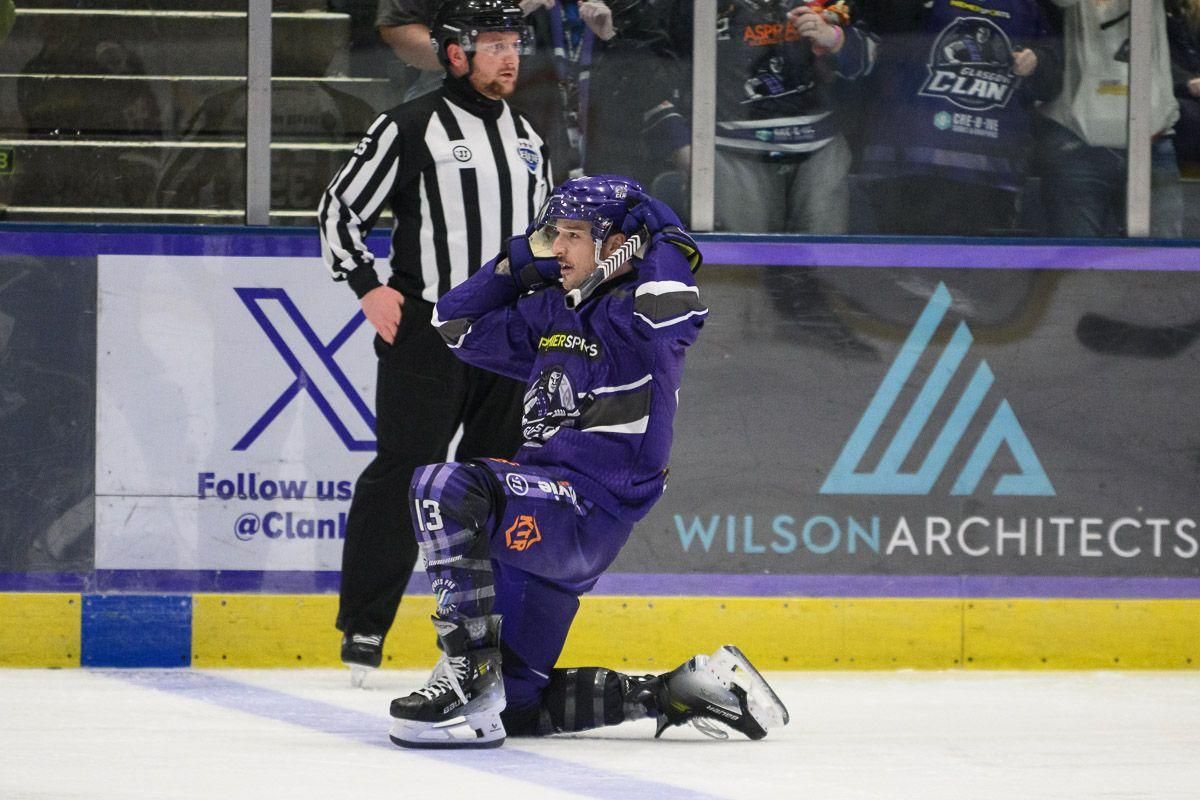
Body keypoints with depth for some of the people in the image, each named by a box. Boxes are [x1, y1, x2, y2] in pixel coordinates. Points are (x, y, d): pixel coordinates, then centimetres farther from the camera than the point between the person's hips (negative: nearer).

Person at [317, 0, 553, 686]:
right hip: (425, 329, -6)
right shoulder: (411, 129, -4)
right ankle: (362, 628, -3)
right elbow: (340, 210, -2)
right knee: (404, 474, -8)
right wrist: (369, 286, -12)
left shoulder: (529, 139, 16)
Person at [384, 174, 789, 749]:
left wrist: (656, 230, -11)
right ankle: (681, 692, 15)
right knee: (518, 707, 8)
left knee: (443, 487, -32)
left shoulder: (633, 313, -5)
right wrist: (518, 262, 14)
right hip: (541, 525, 9)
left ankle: (470, 671, -30)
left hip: (591, 508, -9)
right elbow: (456, 324, 26)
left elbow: (676, 306, -29)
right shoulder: (548, 314, 18)